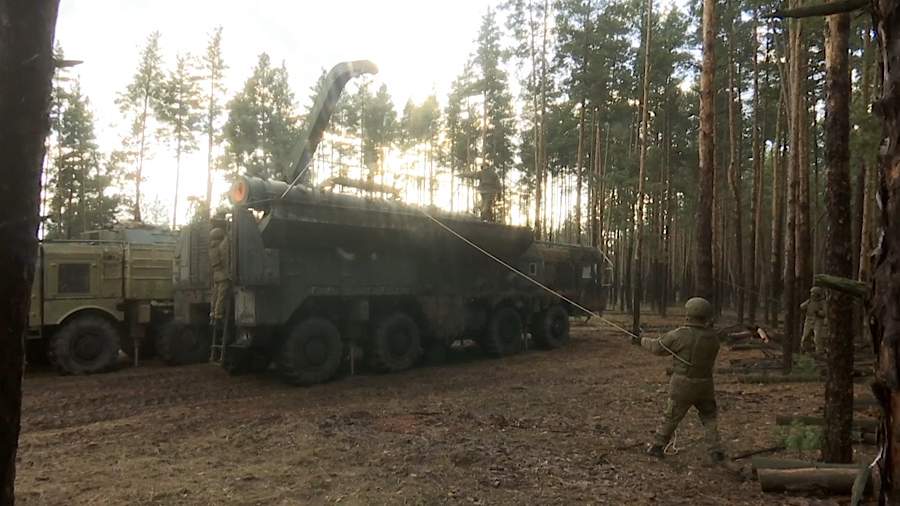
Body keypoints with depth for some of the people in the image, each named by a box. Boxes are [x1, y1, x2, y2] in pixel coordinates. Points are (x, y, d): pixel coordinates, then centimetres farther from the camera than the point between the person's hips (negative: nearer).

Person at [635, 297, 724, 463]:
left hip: (682, 386, -2)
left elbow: (657, 347, -3)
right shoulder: (713, 337, -4)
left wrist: (645, 341, 16)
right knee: (709, 419, 18)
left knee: (671, 417, 12)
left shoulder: (680, 335, -16)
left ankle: (657, 447, 22)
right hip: (705, 385, 2)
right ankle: (715, 452, 10)